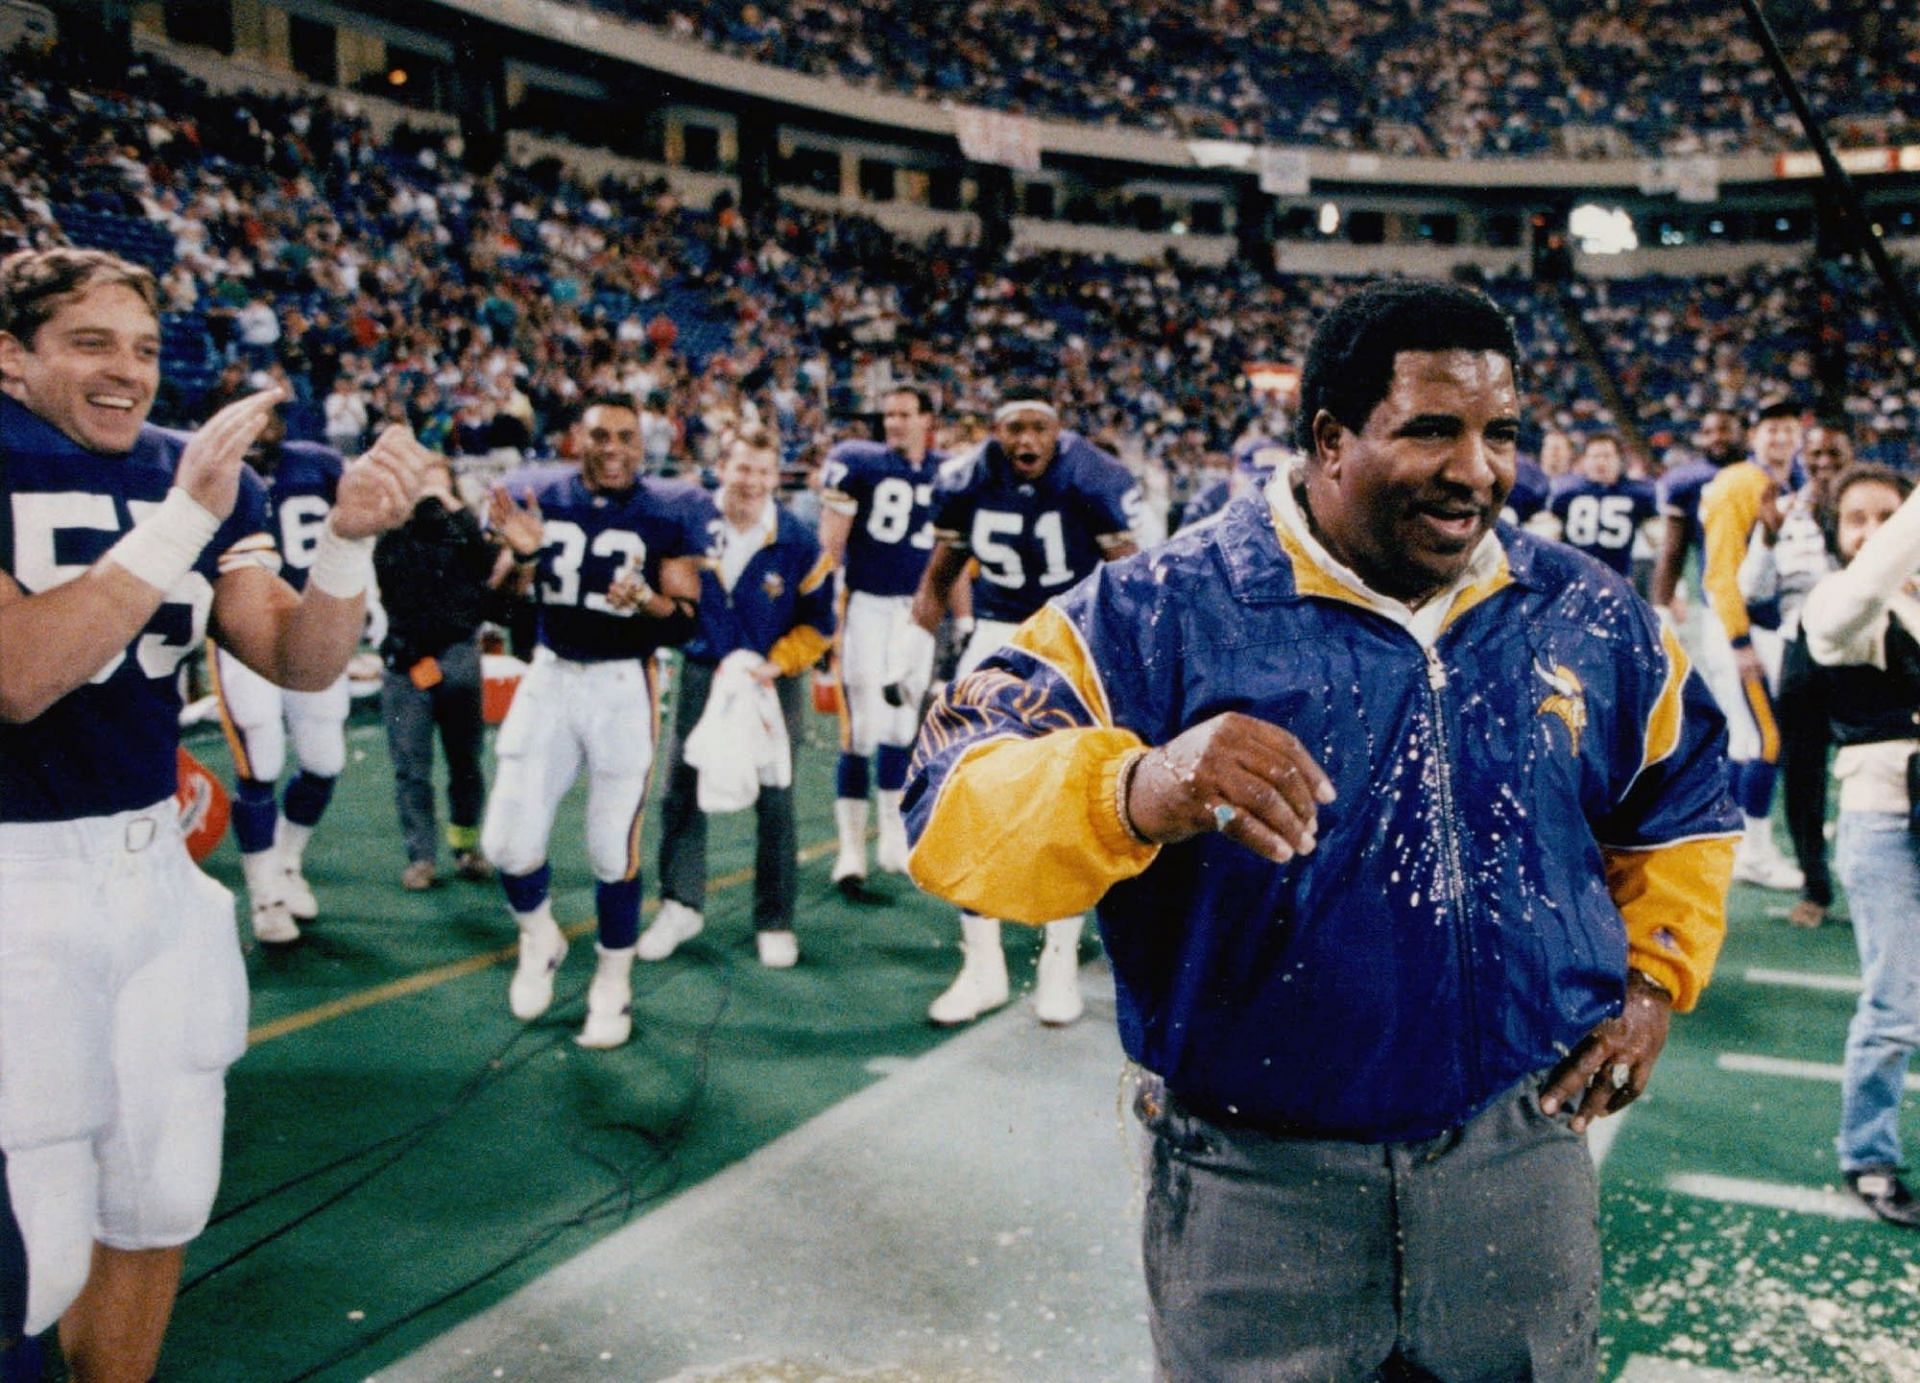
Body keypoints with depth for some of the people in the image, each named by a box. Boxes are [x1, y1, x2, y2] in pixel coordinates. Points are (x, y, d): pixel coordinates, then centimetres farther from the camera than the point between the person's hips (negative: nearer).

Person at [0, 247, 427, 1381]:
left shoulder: (195, 471, 5)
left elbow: (301, 661, 1)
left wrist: (349, 536, -17)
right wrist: (182, 520, -26)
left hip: (156, 864, 6)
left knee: (160, 1209, 16)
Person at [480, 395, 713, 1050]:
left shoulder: (668, 514, -6)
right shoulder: (541, 500, 1)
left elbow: (687, 623, -6)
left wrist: (648, 601, -26)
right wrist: (524, 553, -13)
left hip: (623, 686, -2)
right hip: (549, 678, 3)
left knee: (613, 849, 1)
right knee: (507, 842, -1)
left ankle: (613, 982, 23)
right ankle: (539, 939, 31)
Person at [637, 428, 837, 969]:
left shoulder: (799, 544, -10)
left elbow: (819, 623, -3)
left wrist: (776, 664, -14)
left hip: (772, 682, -2)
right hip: (701, 675, 2)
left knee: (775, 802, 3)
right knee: (682, 792, 5)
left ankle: (776, 922, 16)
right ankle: (680, 905, 20)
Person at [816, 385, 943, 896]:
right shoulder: (858, 463, -5)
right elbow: (830, 540, -4)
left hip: (918, 609, 4)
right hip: (866, 605, -4)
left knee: (902, 725, 12)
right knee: (863, 728, -7)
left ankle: (893, 836, 26)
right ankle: (851, 845, 1)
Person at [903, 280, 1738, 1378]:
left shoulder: (1591, 618, 3)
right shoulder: (1166, 613, -12)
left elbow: (1686, 795, 20)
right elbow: (957, 800, -22)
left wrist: (1655, 980, 7)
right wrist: (1137, 791, -41)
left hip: (1523, 1157, 4)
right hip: (1253, 1193, -3)